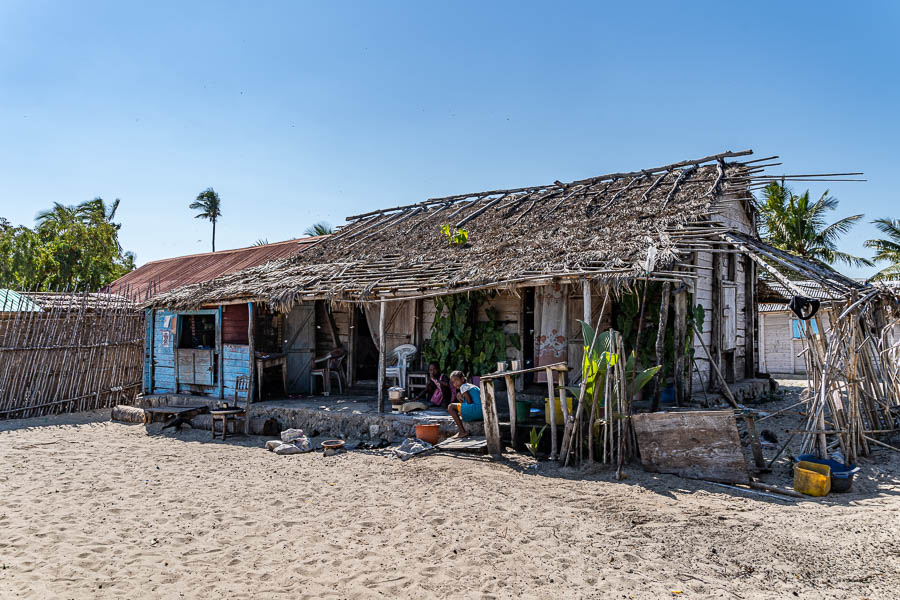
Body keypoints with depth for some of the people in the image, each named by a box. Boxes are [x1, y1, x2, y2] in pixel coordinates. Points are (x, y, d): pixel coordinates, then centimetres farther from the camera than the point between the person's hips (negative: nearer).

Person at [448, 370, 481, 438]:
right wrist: (460, 398, 14)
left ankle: (462, 432, -10)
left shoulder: (463, 386, -3)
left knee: (450, 407, -8)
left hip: (476, 410, -10)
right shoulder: (471, 386, 25)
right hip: (482, 413, 10)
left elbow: (469, 402, -11)